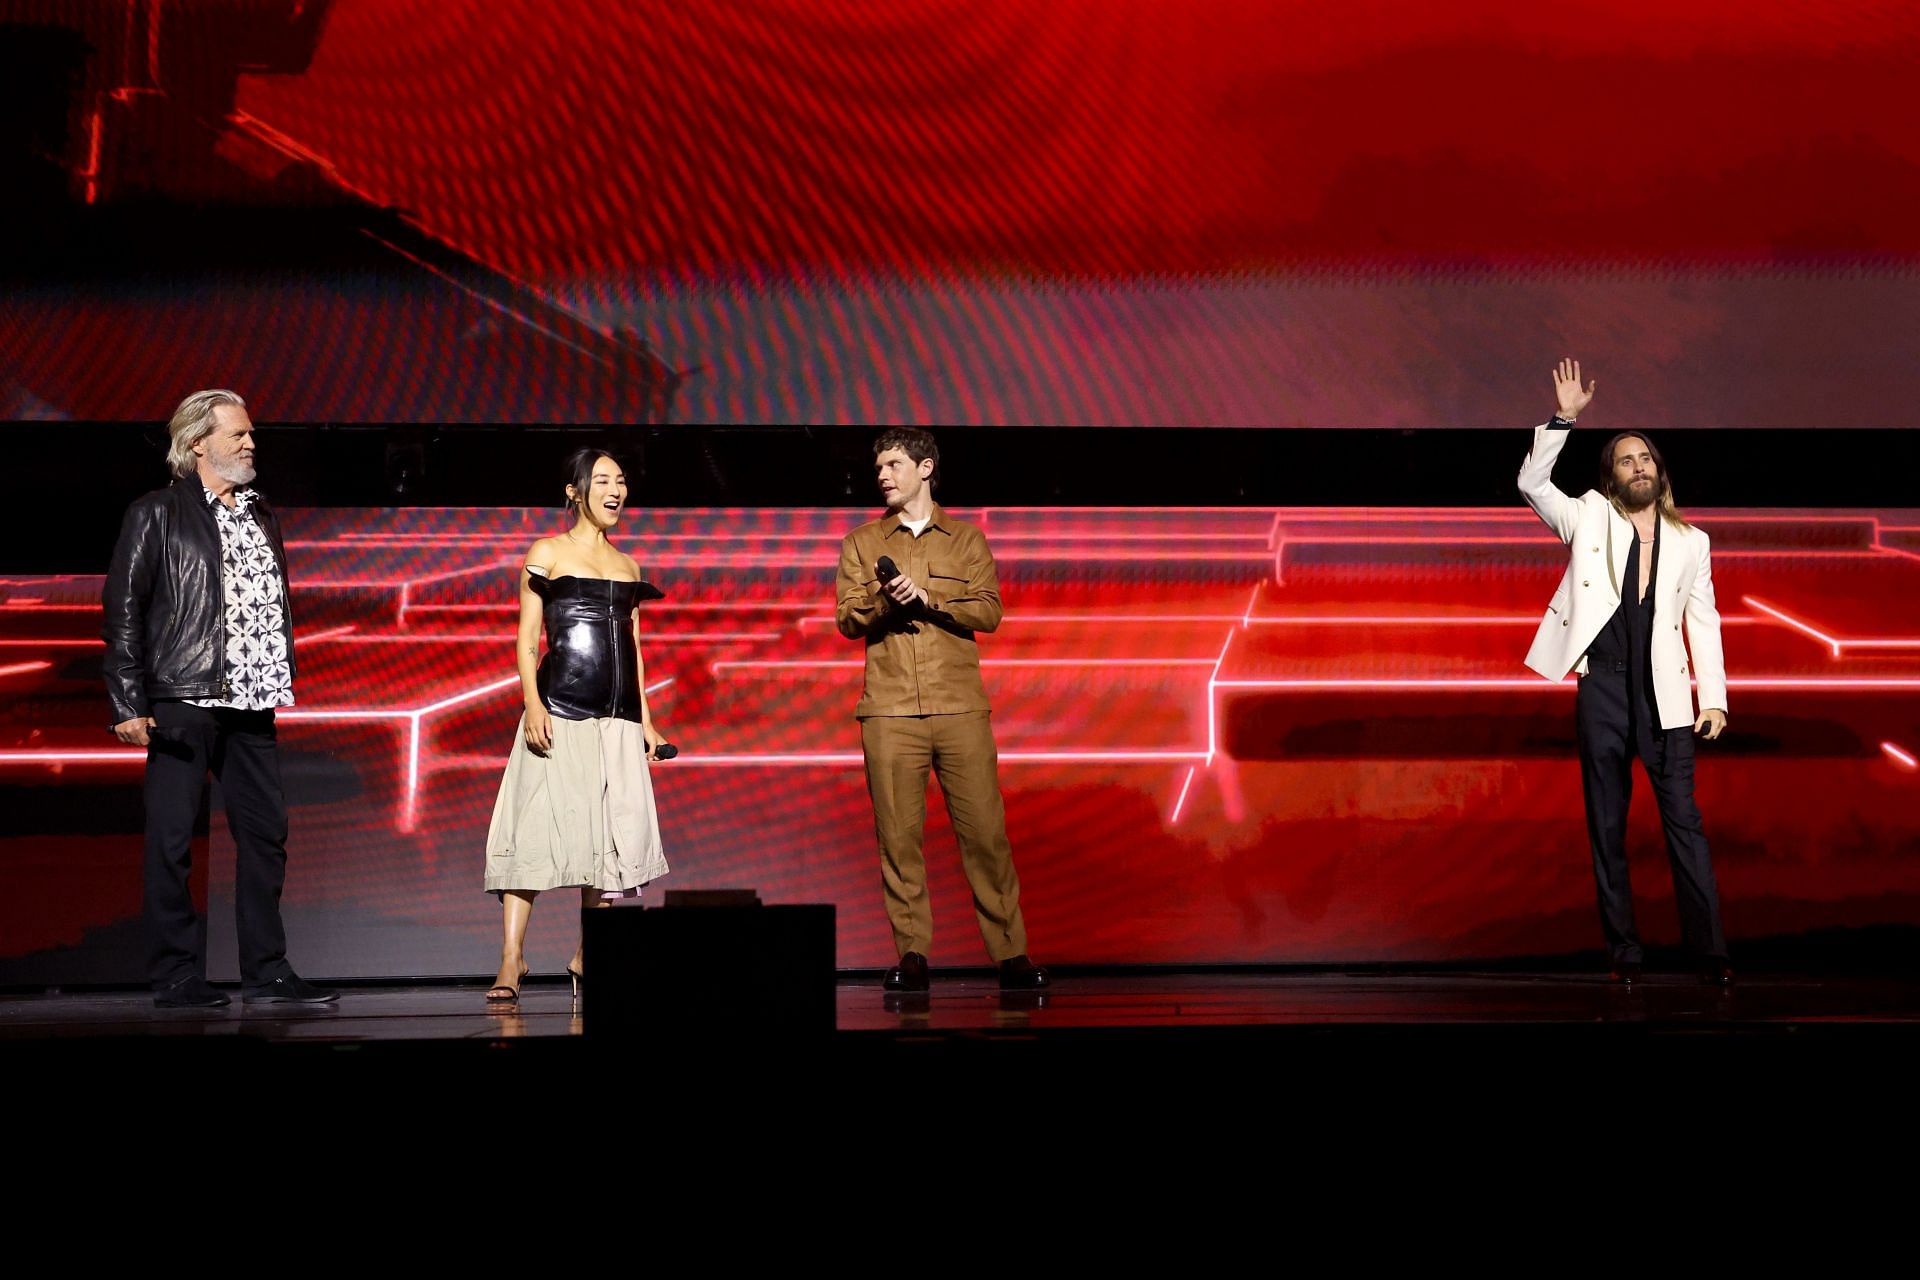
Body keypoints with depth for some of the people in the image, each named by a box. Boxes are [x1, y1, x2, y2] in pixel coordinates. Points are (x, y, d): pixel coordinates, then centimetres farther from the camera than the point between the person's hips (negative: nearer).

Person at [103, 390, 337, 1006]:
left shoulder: (260, 513, 17)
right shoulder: (157, 514, -2)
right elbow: (123, 607, -5)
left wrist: (280, 682, 12)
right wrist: (129, 703, -12)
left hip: (251, 702, 7)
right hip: (182, 700, -6)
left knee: (265, 832, 7)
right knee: (172, 839, -2)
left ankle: (265, 971, 15)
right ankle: (175, 976, 5)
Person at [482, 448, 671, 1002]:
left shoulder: (627, 565, 18)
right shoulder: (547, 554, 4)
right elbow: (527, 639, -1)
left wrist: (645, 720, 16)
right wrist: (533, 705, -13)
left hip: (617, 721, 5)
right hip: (559, 715, -5)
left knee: (614, 834, 3)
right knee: (536, 829, -11)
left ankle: (588, 957, 13)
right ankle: (512, 959, -11)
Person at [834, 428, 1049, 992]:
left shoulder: (967, 539, 13)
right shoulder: (862, 542, 15)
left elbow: (989, 611, 1)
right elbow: (847, 620, 5)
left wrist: (927, 597, -12)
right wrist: (883, 599, -15)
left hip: (960, 708, -1)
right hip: (890, 709, 1)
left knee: (984, 829, -4)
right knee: (898, 834, -3)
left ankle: (1010, 953, 0)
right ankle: (912, 955, 4)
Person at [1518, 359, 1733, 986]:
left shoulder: (1690, 541, 12)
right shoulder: (1590, 520, 10)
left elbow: (1704, 622, 10)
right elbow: (1532, 482, -3)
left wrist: (1714, 696, 2)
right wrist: (1561, 418, -11)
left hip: (1664, 694, 0)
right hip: (1603, 687, 0)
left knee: (1684, 822, -6)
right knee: (1607, 828, 4)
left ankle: (1710, 953, -6)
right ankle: (1624, 953, 10)